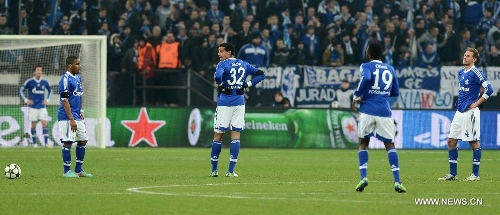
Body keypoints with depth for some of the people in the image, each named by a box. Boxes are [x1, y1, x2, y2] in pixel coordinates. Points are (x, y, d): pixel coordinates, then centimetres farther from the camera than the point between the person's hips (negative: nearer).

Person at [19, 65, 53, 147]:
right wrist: (26, 100, -4)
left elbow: (50, 90, 21)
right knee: (33, 124, 1)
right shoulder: (29, 81, -5)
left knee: (44, 123, -7)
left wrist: (47, 100, 9)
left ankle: (46, 143, -5)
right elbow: (21, 90, 4)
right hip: (33, 107, -2)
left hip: (42, 106, 2)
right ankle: (34, 143, 10)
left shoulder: (45, 82, 3)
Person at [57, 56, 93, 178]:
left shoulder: (78, 78, 14)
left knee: (83, 141, 10)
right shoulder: (66, 79, -14)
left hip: (77, 116, 9)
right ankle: (67, 171, -1)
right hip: (67, 117, -9)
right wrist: (71, 119, -20)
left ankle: (78, 170, 18)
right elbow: (65, 100, -17)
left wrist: (81, 111, 14)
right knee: (68, 142, -6)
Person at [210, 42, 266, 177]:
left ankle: (214, 170, 8)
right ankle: (231, 170, -1)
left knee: (218, 134, 5)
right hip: (239, 101, 4)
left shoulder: (223, 64, -6)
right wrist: (248, 84, 6)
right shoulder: (244, 64, 11)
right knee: (235, 135, 4)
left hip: (225, 100, -4)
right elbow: (261, 74, 12)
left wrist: (220, 85, -6)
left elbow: (218, 76, -25)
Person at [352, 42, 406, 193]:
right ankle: (397, 181, -6)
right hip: (384, 112, 2)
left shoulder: (366, 66, 1)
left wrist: (357, 96, -10)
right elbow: (395, 92, 17)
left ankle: (363, 178, -2)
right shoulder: (390, 69, 15)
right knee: (390, 145, 7)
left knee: (363, 143, 14)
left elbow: (366, 79, -21)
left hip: (368, 110, -2)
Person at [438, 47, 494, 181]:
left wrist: (476, 104, -14)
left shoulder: (476, 73, -12)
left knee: (474, 142, -1)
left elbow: (489, 90, -17)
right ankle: (452, 174, 11)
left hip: (470, 112, -8)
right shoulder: (461, 72, 12)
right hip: (459, 112, 8)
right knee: (451, 141, 6)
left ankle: (475, 174, 5)